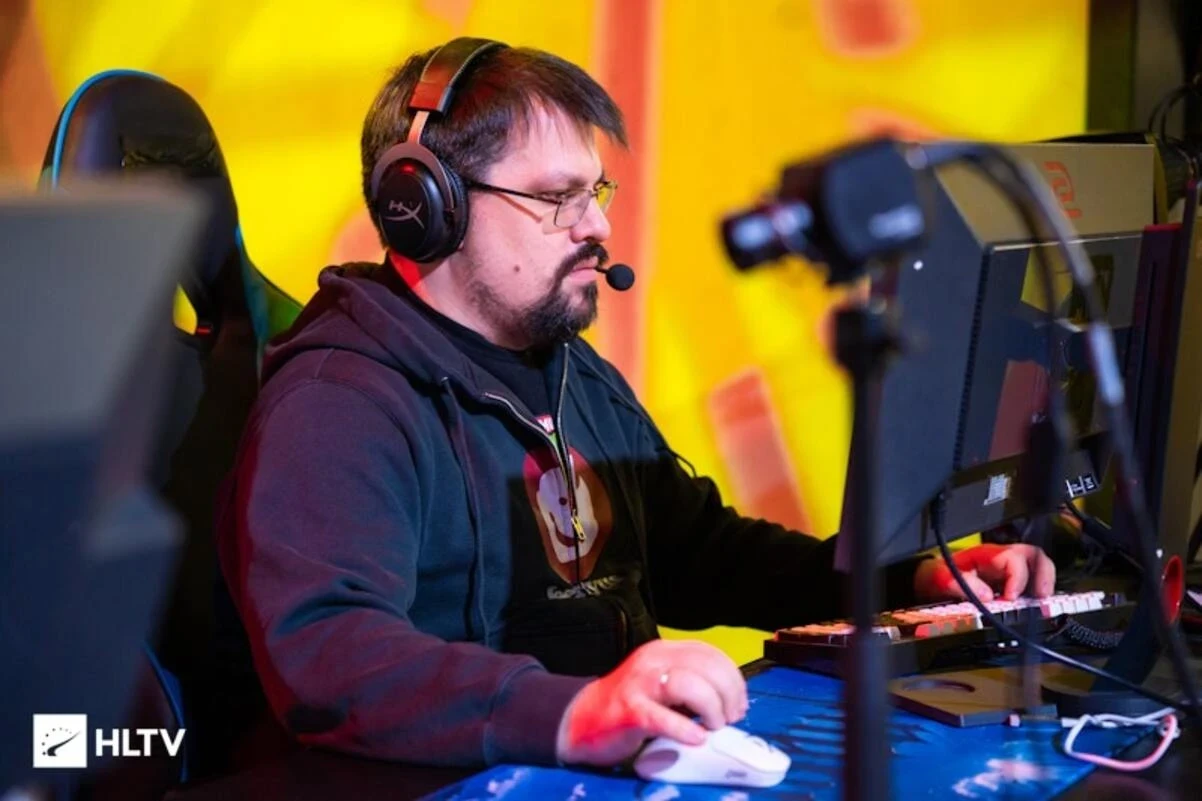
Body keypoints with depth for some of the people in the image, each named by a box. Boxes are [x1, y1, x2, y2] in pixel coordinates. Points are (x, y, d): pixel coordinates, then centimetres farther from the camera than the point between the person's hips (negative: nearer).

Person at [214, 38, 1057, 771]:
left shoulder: (580, 375, 18)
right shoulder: (338, 405, -13)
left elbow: (700, 551, 27)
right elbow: (325, 658, -27)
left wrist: (913, 577, 15)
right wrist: (573, 715, -40)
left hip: (632, 759, 8)